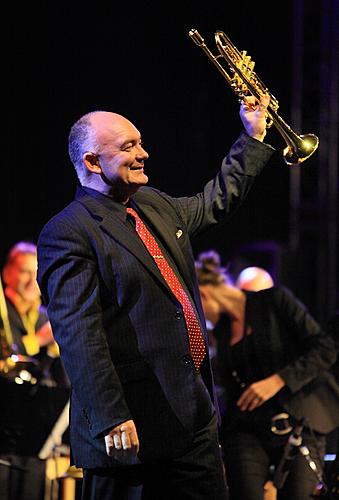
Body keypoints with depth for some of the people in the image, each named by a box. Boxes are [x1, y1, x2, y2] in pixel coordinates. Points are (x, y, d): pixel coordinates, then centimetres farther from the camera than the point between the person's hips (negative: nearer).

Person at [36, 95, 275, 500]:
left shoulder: (156, 206, 16)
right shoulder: (67, 233, -11)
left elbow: (214, 203, 36)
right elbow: (78, 334, -19)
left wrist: (254, 136, 33)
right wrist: (110, 420, -26)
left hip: (194, 417, 8)